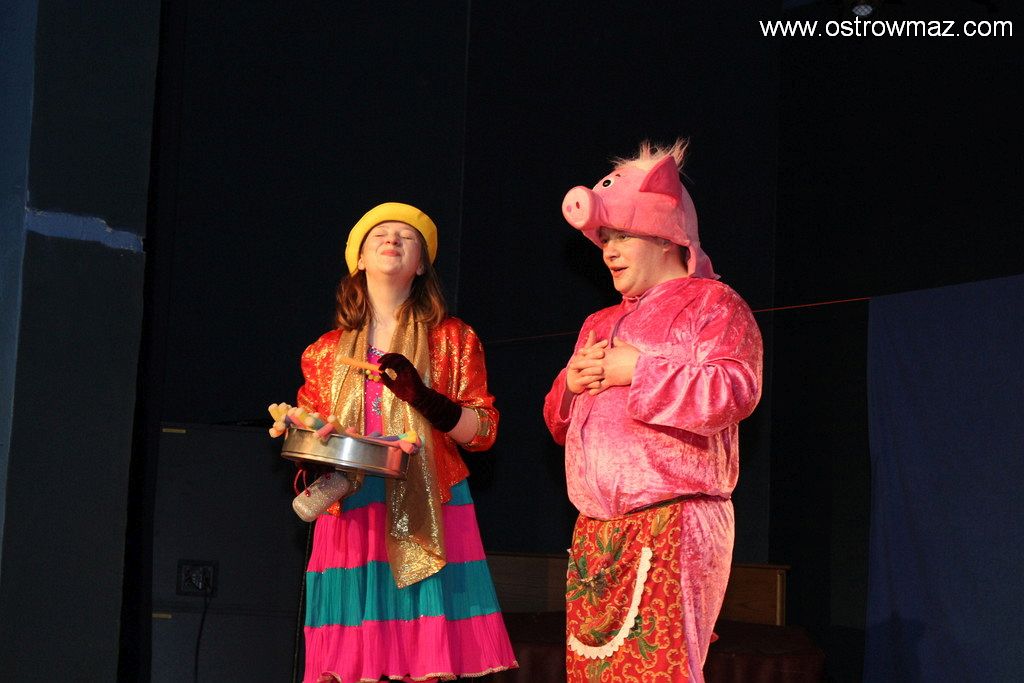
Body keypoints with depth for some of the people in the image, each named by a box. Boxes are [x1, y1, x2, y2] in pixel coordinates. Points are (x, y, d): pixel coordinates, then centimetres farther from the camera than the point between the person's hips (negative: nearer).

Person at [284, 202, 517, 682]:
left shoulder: (452, 340, 11)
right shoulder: (327, 351, 16)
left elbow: (484, 431, 3)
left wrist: (422, 396, -13)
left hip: (426, 516, -2)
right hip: (350, 518, 2)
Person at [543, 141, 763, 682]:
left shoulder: (711, 303, 2)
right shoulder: (600, 324, 24)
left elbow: (733, 392, -15)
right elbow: (559, 423, 28)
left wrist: (636, 370, -12)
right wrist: (570, 383, 4)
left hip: (672, 522, -7)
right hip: (596, 530, 7)